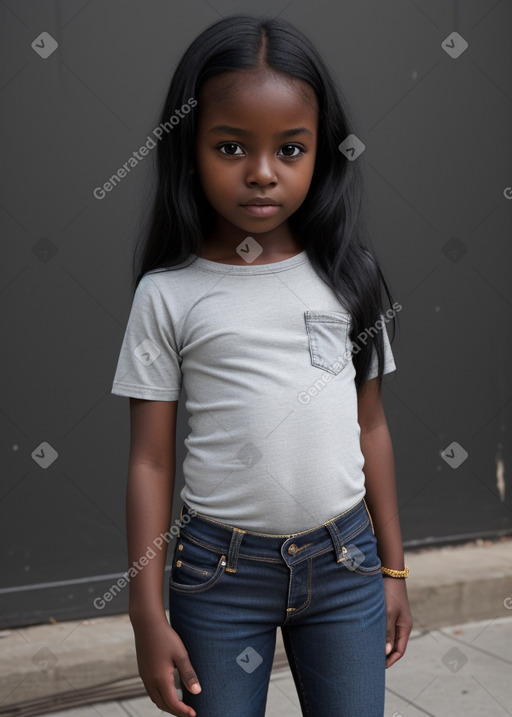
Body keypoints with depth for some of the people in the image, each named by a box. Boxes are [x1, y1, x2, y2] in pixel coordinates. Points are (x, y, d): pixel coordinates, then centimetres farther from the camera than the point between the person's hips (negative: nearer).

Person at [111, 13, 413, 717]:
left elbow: (371, 427, 6)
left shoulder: (346, 277, 0)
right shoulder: (168, 295, -6)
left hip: (345, 560, 2)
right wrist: (148, 615, -3)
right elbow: (150, 461, -3)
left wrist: (393, 568, 10)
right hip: (219, 573, -1)